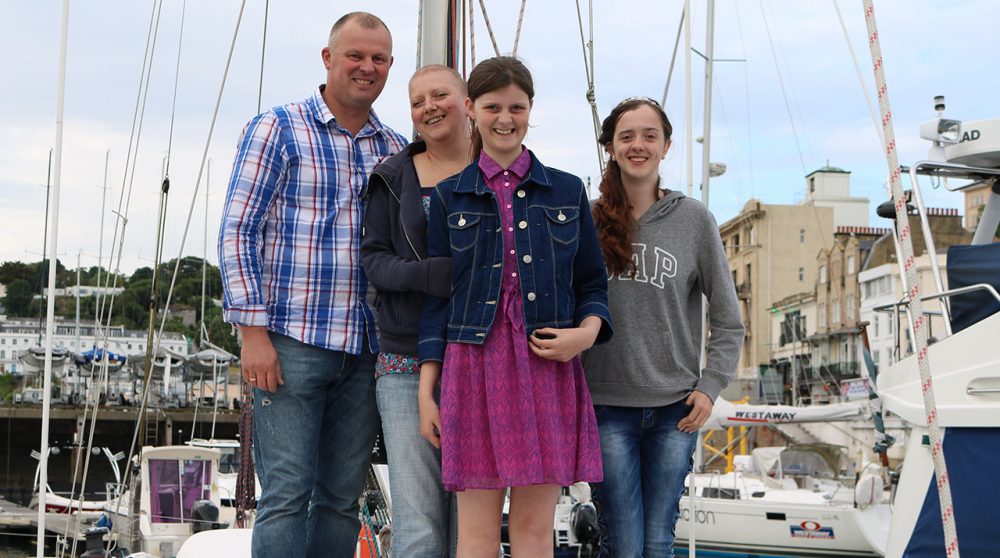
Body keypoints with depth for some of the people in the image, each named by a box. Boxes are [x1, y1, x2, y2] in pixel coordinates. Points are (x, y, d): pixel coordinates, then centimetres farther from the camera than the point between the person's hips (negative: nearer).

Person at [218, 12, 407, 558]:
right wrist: (253, 331, -12)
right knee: (287, 494, -6)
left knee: (342, 499, 8)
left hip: (367, 350, 5)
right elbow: (238, 231, -4)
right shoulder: (277, 129, 1)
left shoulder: (397, 151, 15)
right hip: (291, 343, -5)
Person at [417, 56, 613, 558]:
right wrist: (426, 393, 3)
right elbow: (436, 298, 8)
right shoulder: (450, 197, 9)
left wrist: (586, 331, -9)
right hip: (475, 365, -1)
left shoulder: (567, 191, 11)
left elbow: (593, 283, 13)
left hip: (547, 367, 1)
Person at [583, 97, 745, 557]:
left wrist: (710, 386, -1)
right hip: (608, 406, -1)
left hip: (675, 407, 1)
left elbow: (728, 319, 8)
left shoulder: (693, 219, 3)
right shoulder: (589, 221, 3)